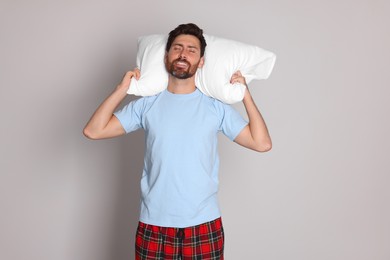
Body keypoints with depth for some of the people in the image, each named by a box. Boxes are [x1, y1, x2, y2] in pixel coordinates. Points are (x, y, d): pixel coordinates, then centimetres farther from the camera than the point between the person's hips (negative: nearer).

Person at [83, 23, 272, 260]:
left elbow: (262, 143, -5)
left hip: (205, 225, 0)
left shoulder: (216, 106, 0)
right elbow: (93, 131, -2)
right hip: (154, 225, 0)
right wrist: (123, 89, -3)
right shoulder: (147, 103, 2)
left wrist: (245, 94, -4)